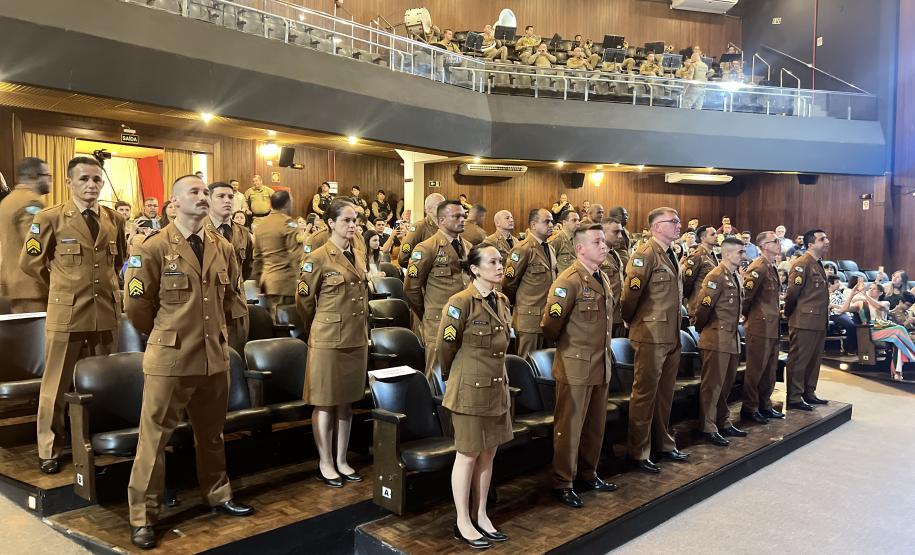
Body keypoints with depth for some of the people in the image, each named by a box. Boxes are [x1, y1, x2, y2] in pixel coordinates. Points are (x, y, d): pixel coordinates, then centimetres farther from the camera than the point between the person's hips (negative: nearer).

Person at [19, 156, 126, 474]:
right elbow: (30, 263, 3)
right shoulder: (50, 218, -5)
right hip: (66, 313, -3)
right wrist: (63, 288, 8)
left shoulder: (114, 219, 7)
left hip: (107, 312, 3)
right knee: (57, 385, 5)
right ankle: (49, 450, 19)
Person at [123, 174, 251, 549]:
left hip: (215, 356, 5)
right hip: (170, 358, -4)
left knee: (211, 435, 18)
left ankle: (217, 496, 35)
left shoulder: (223, 248, 6)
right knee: (154, 440, 5)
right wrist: (163, 335, 8)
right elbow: (136, 304, -4)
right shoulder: (153, 248, -9)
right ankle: (142, 517, 17)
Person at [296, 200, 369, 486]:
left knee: (346, 403, 13)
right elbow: (304, 301, -3)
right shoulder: (317, 258, -11)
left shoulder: (356, 256, 10)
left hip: (356, 341, 6)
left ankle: (341, 461, 24)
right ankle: (325, 463, 17)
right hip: (328, 341, -6)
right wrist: (318, 330, 9)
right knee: (325, 403, 5)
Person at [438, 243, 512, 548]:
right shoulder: (460, 302, -17)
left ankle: (481, 516, 28)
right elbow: (446, 346, -8)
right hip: (470, 389, -7)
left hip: (497, 387, 7)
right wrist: (451, 378, 6)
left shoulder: (502, 301, 6)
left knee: (488, 454, 14)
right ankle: (463, 523, 18)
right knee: (468, 455, 4)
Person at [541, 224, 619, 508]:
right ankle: (563, 483, 14)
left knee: (596, 425, 17)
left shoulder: (602, 279, 10)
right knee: (569, 427, 3)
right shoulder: (568, 281, -17)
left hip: (601, 366, 8)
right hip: (576, 367, -8)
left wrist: (607, 355, 17)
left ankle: (589, 474, 33)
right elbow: (550, 325, -17)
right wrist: (565, 346, -1)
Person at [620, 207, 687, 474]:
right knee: (645, 394, 0)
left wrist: (675, 326, 18)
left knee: (665, 393, 17)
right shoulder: (646, 253, -14)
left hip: (672, 335, 9)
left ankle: (664, 444, 30)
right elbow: (631, 292, -18)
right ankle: (638, 453, 9)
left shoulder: (670, 255, 15)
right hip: (651, 335, -9)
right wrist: (631, 322, -5)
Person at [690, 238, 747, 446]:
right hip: (717, 339, -9)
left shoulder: (736, 276, 13)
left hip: (732, 338, 9)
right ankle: (708, 429, 5)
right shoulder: (716, 276, -16)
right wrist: (701, 329, -5)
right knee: (712, 384, -2)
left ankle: (724, 423, 27)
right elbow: (703, 306, -18)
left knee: (726, 384, 16)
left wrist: (734, 328, 16)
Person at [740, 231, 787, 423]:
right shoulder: (758, 267, -15)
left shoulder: (772, 267, 15)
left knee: (770, 369, 15)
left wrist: (775, 316, 18)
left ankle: (765, 405, 27)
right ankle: (749, 409, 8)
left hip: (772, 327, 9)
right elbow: (746, 294, -19)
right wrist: (748, 315, -8)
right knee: (756, 369, -1)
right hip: (760, 326, -9)